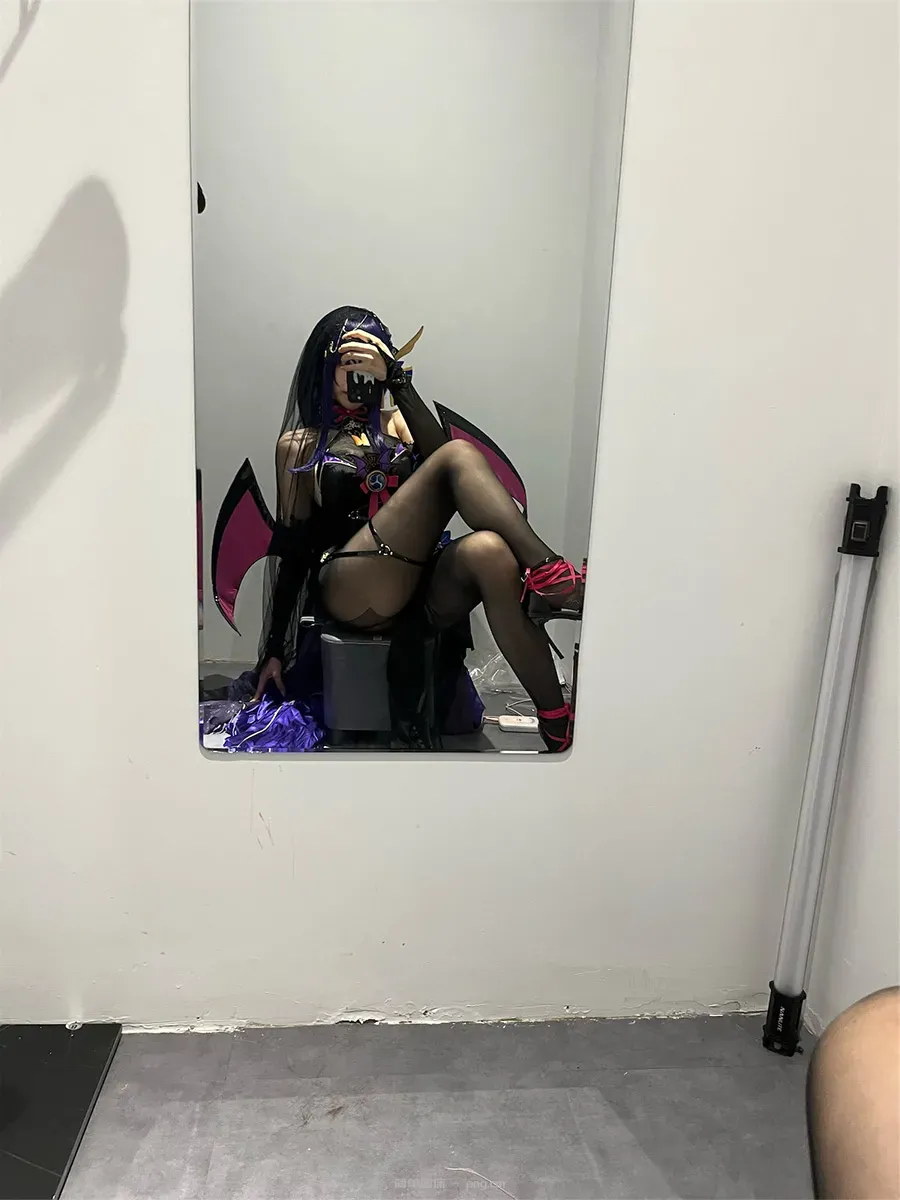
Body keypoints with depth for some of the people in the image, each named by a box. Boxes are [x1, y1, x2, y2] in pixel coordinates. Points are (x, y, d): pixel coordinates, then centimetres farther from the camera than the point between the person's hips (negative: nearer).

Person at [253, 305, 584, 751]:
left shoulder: (396, 421, 24)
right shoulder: (299, 444, 18)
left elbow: (437, 451, -1)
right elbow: (294, 549, 14)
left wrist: (397, 380, -14)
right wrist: (274, 650, 10)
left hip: (421, 588, 3)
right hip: (350, 593, -3)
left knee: (489, 551, -36)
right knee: (461, 456, -22)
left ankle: (558, 726, -37)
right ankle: (552, 575, -36)